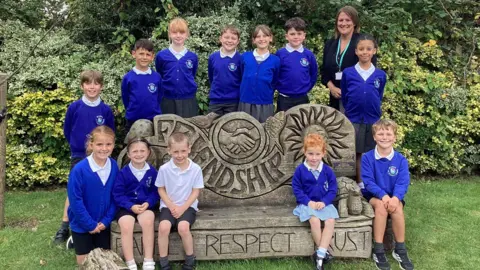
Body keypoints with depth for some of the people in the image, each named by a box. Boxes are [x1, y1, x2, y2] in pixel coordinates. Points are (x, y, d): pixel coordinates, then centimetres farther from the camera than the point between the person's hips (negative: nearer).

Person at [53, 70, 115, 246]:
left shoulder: (106, 110, -4)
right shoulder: (74, 107, -6)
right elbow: (67, 131, 7)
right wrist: (77, 145, 13)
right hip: (78, 157, -1)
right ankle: (65, 227, 6)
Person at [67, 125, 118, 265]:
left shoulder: (114, 166, -11)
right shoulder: (79, 169, -23)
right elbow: (75, 201, -19)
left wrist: (106, 220, -9)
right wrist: (90, 224, -16)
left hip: (103, 224, 3)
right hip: (82, 224, -3)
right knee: (84, 262, 12)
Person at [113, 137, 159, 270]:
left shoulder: (152, 172, 1)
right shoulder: (123, 172, -5)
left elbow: (155, 192, 5)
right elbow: (117, 194, -5)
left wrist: (148, 203, -14)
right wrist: (131, 206, -18)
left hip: (145, 206, 1)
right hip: (126, 206, -1)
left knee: (148, 221, -31)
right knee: (126, 226, -30)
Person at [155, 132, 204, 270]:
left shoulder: (196, 169, -7)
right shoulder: (164, 169, -6)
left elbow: (195, 192, -2)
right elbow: (161, 189, 3)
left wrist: (183, 208, -13)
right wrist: (171, 206, -10)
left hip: (188, 206, -1)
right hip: (168, 205, 1)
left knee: (183, 226, -30)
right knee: (163, 226, -28)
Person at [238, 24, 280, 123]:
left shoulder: (275, 60, -2)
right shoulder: (245, 57, 0)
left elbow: (275, 83, 11)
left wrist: (266, 93, 9)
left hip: (265, 105, -1)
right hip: (245, 103, 1)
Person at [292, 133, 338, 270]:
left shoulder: (327, 170, 1)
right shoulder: (300, 170, -4)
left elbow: (332, 190, 3)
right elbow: (296, 189, -2)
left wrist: (324, 202, -14)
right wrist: (308, 202, -15)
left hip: (324, 203, 2)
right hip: (307, 203, -2)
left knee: (330, 221, -26)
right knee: (315, 220, -31)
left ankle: (320, 254, -22)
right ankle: (323, 251, -12)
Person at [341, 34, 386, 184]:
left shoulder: (381, 75, -1)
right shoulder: (347, 73, -5)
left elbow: (379, 98, 11)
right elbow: (344, 98, 5)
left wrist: (373, 111, 12)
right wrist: (353, 110, 9)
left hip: (373, 121, 1)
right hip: (354, 120, -1)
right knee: (356, 153, 7)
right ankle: (359, 183, 19)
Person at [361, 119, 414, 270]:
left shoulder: (401, 160, -3)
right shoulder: (367, 158, -7)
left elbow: (403, 183, -12)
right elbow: (368, 182, -13)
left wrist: (395, 197, -32)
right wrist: (383, 195, -29)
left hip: (393, 197, 2)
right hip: (373, 195, -1)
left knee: (397, 208, -31)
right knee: (381, 205, -34)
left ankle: (400, 250, -15)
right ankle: (378, 251, -25)